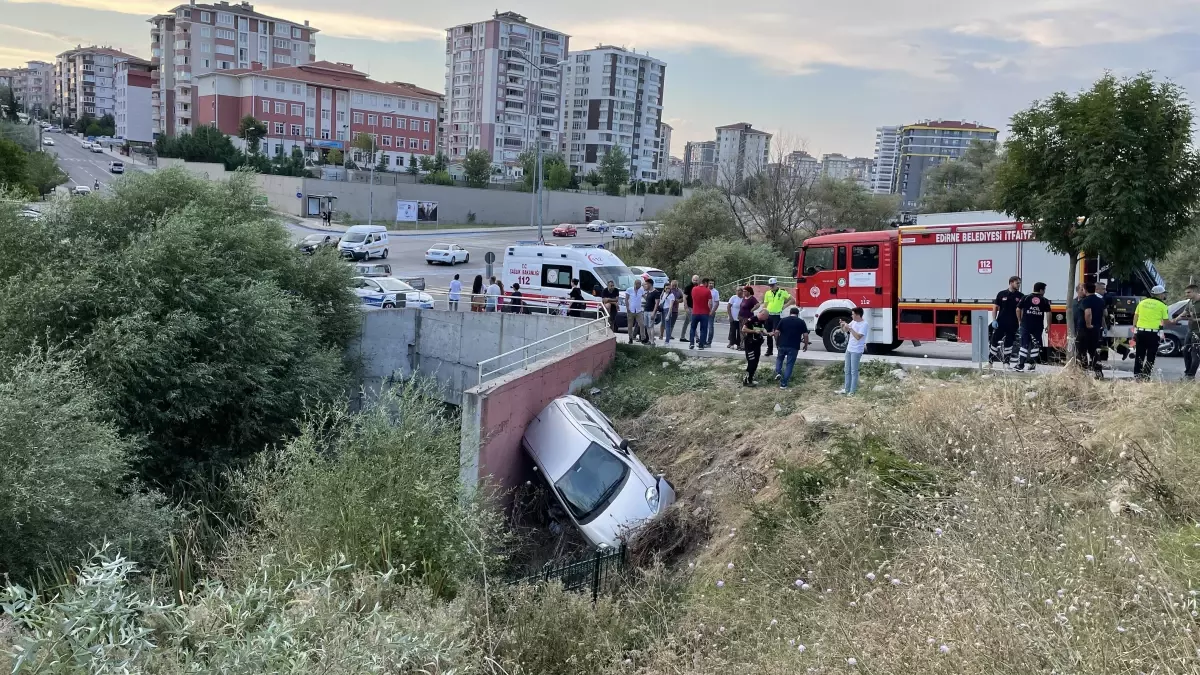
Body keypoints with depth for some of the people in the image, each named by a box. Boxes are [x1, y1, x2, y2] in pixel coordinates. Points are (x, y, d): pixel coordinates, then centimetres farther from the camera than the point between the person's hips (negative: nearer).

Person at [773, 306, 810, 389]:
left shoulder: (783, 320, 3)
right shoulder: (801, 322, 2)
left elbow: (777, 332, 0)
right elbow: (805, 335, -2)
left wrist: (776, 341, 14)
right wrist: (806, 345, 11)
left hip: (782, 345, 1)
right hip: (794, 346, -1)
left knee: (779, 359, 27)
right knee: (789, 364, 5)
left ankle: (778, 373, 6)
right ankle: (783, 383, 3)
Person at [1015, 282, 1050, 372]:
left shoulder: (1025, 298, 3)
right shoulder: (1045, 301, 3)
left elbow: (1018, 309, 0)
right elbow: (1048, 314, -1)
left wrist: (1020, 321, 12)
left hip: (1026, 325, 0)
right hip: (1038, 326, 0)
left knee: (1024, 344, 4)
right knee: (1035, 345, 9)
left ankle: (1020, 365, -1)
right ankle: (1032, 365, 11)